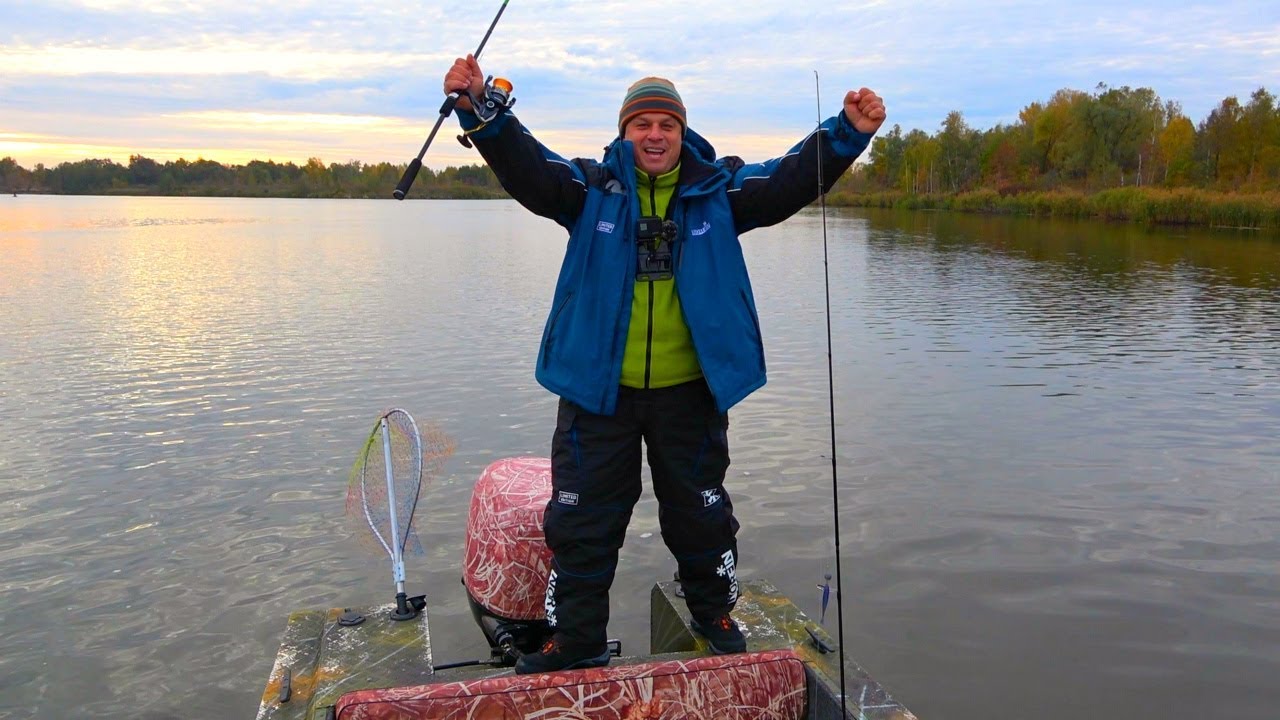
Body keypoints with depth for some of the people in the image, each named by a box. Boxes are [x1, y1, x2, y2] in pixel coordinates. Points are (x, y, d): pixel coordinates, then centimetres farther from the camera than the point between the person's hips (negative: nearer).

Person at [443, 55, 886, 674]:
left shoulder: (719, 190, 2)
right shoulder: (591, 188, 0)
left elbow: (793, 177, -7)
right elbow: (522, 161, -13)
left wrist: (849, 133, -22)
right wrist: (480, 107, -30)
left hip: (690, 392, 1)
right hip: (598, 389, 0)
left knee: (701, 515, 17)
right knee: (581, 519, 9)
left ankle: (714, 615, 41)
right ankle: (576, 637, 27)